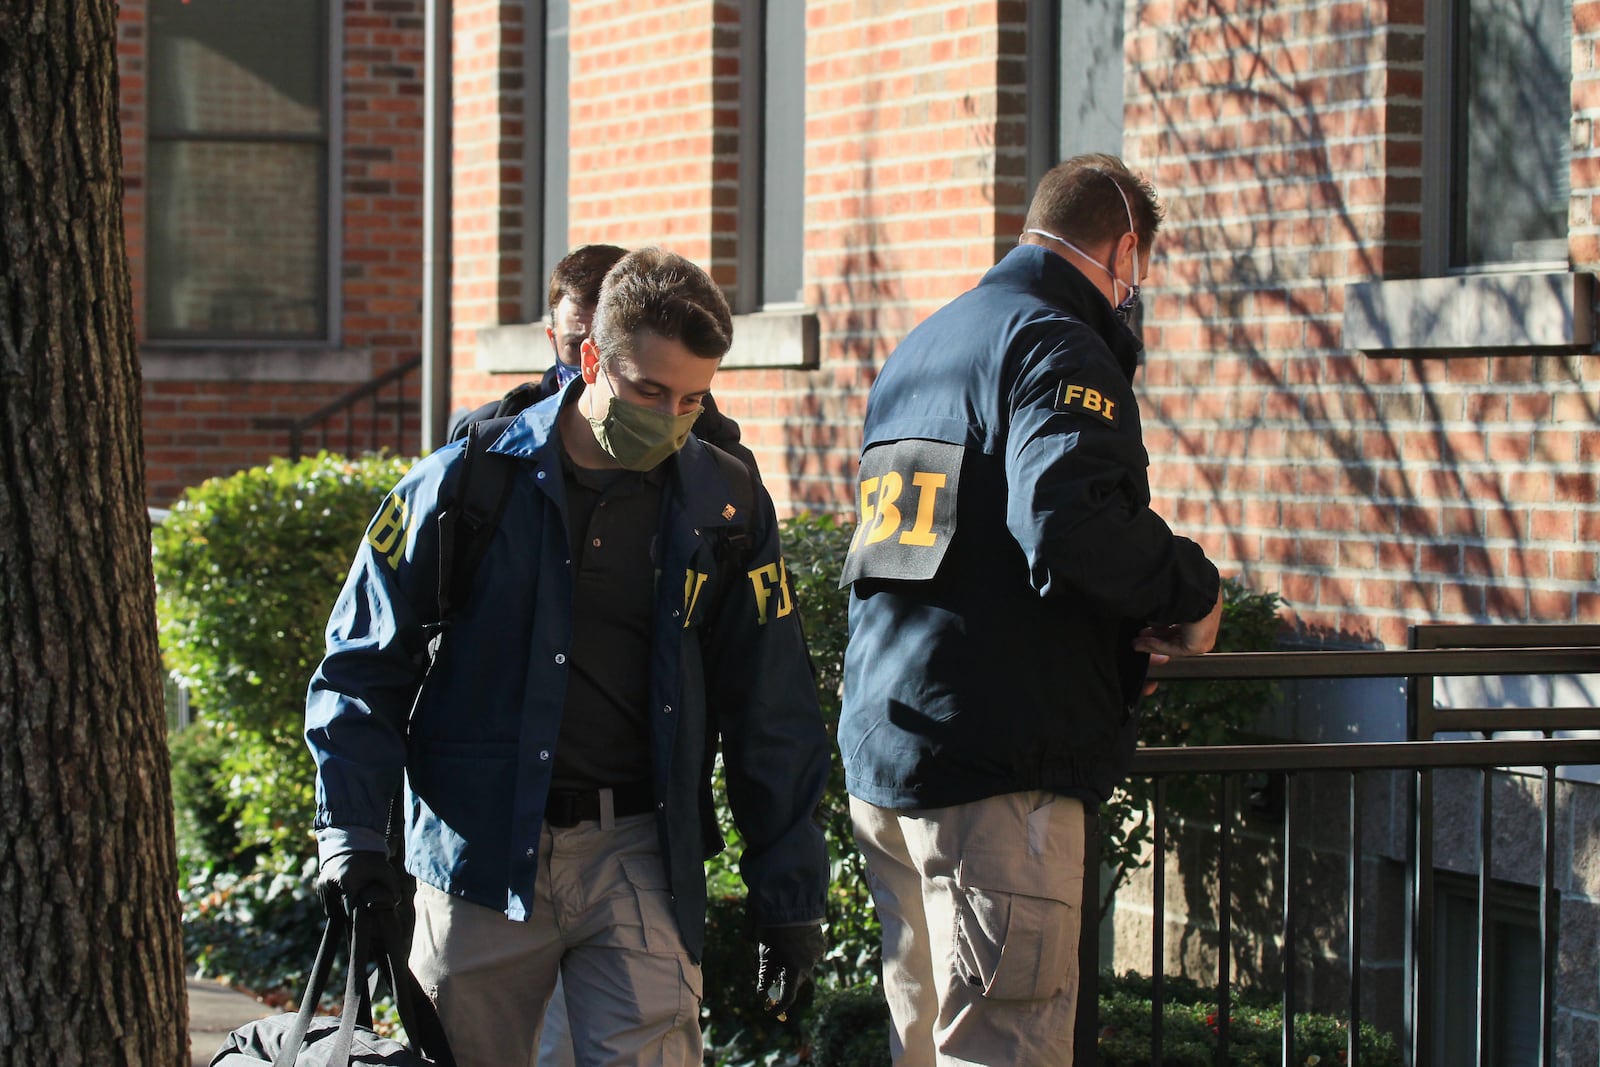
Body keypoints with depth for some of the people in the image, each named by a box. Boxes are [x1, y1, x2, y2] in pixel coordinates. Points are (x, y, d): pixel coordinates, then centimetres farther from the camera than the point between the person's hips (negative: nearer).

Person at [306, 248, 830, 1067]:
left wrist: (789, 896, 8)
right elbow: (363, 666, 4)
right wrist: (352, 831, -6)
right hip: (480, 852, 0)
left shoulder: (725, 509, 2)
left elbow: (770, 715, 8)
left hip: (638, 857, 1)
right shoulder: (467, 485, -3)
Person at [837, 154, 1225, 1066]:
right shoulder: (1061, 348, -8)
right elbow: (1069, 521, -25)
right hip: (998, 767, -9)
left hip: (881, 752, 9)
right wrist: (1194, 590, -8)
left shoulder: (917, 349, 21)